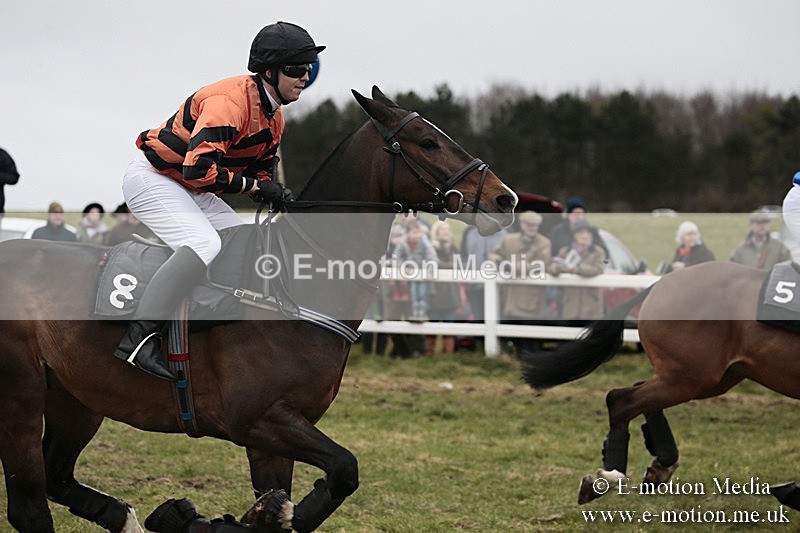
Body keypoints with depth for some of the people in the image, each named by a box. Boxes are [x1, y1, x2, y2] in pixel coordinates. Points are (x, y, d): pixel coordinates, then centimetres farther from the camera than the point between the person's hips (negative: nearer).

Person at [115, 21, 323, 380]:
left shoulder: (273, 116, 7)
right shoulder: (230, 101, -26)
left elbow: (260, 168, 18)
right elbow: (198, 167, -34)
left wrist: (274, 193, -4)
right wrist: (253, 185, -26)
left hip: (191, 190, 11)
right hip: (153, 179, -11)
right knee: (205, 244, -29)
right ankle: (139, 337, -35)